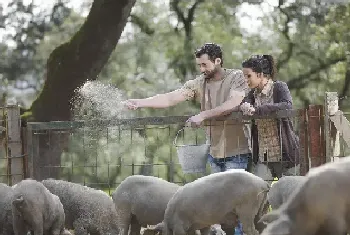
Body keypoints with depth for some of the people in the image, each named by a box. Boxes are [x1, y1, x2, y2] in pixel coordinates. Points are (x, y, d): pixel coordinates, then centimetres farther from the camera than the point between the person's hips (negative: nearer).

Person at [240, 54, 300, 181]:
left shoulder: (279, 87, -7)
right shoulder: (254, 93, 14)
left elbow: (287, 106, -25)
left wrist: (256, 110, -29)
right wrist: (245, 107, -22)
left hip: (285, 152, -6)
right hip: (264, 155, 6)